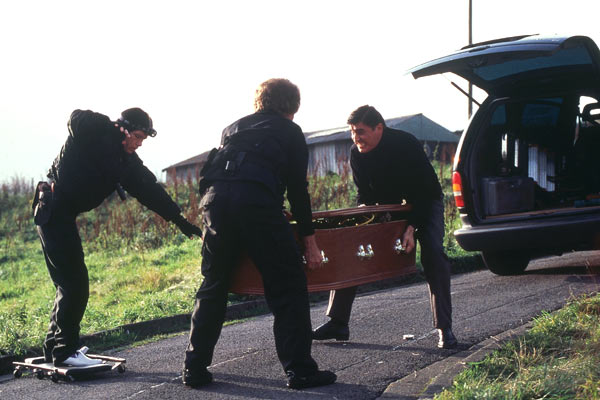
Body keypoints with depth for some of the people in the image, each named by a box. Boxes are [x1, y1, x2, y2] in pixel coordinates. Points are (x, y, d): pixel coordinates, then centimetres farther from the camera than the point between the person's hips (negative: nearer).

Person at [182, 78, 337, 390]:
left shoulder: (233, 128, 31)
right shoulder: (290, 131, 18)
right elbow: (298, 188, 11)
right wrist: (309, 238, 13)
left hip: (215, 200, 5)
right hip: (258, 203, -5)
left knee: (212, 287, 15)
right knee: (288, 287, 4)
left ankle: (195, 369, 18)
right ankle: (299, 370, 4)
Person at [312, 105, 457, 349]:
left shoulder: (406, 145, -30)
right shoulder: (356, 154, -14)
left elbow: (426, 191, -29)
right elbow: (364, 195, -3)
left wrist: (412, 227, -37)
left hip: (425, 203, -5)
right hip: (387, 206, 5)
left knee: (433, 252, -26)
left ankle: (444, 329, -19)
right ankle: (337, 323, 2)